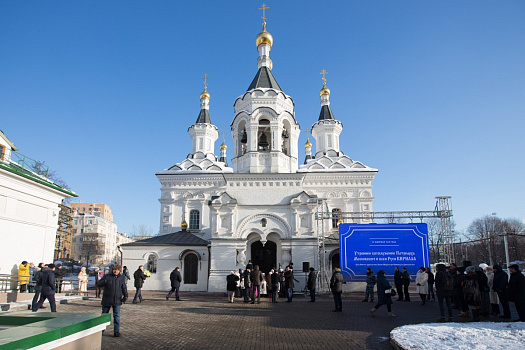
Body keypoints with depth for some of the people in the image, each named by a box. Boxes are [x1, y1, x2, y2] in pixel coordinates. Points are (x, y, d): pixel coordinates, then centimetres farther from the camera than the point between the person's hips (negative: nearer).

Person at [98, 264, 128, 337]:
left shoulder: (122, 278, 6)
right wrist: (105, 282, -27)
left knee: (117, 316, -2)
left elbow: (124, 288, 14)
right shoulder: (107, 276, -1)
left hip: (117, 300, 1)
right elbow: (99, 284, -7)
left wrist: (125, 295, 1)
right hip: (107, 300, 0)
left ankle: (116, 332, 3)